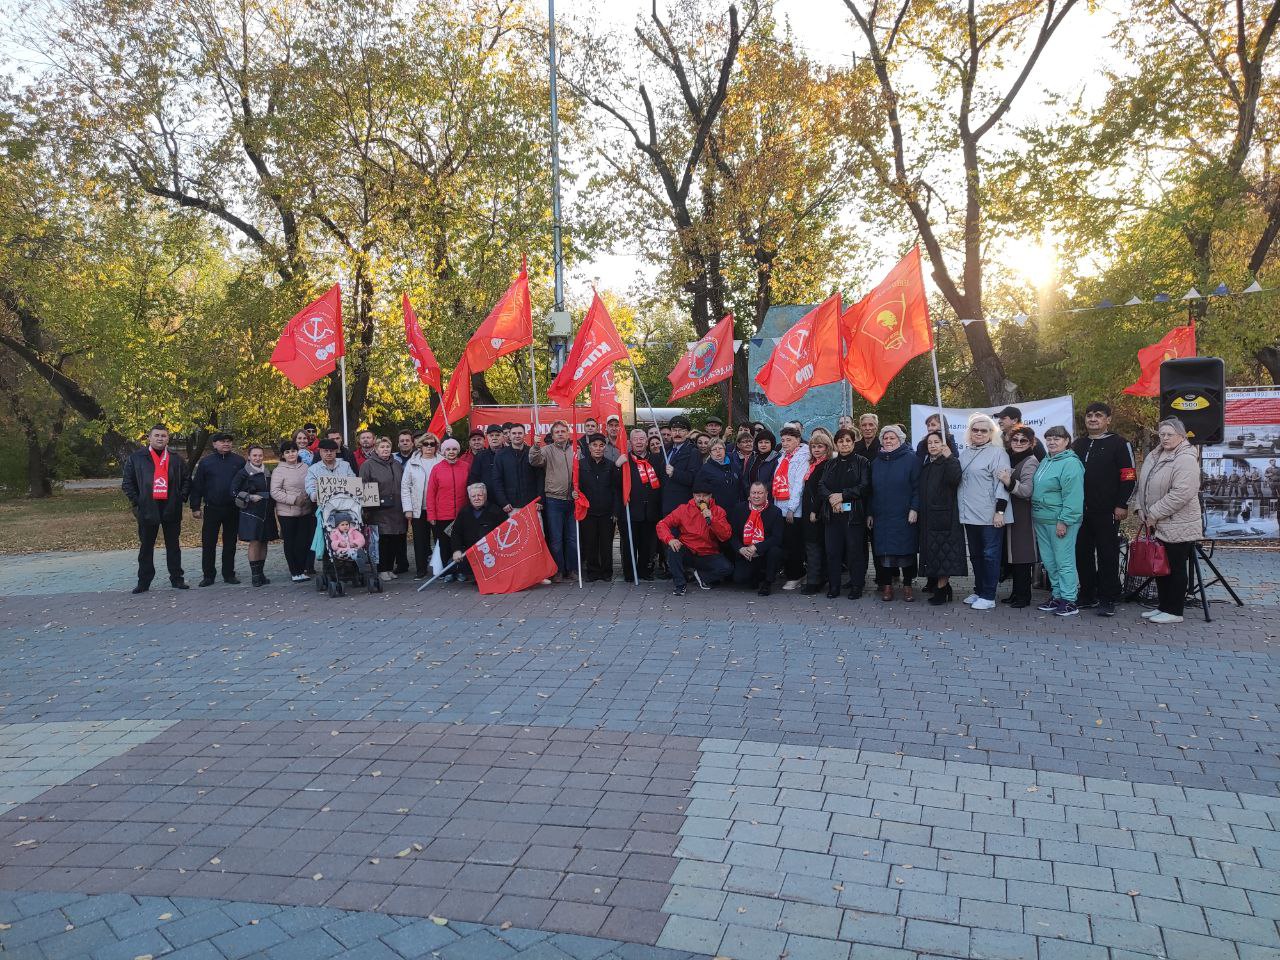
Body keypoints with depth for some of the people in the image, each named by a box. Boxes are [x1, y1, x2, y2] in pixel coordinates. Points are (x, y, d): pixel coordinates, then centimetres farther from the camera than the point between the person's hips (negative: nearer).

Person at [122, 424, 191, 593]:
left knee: (173, 546, 8)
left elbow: (187, 480, 14)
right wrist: (136, 501, -4)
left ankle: (177, 579, 15)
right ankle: (143, 582, 13)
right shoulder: (136, 458, 4)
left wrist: (181, 497, 1)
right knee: (146, 547, 6)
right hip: (147, 509, -1)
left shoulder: (176, 459, 9)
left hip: (171, 508, 1)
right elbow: (127, 482, 4)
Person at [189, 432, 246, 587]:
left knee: (230, 543, 8)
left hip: (233, 509, 1)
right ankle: (209, 575, 11)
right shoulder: (205, 462, 2)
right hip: (212, 509, 0)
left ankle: (229, 574, 17)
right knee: (208, 543, 2)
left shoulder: (239, 461, 3)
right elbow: (197, 485, 2)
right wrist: (195, 507, -2)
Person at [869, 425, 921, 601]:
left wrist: (914, 509, -14)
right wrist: (870, 513, 10)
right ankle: (886, 585, 11)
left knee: (906, 551, 0)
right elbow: (872, 490, 15)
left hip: (904, 516, -4)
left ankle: (907, 585, 11)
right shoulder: (876, 462, 14)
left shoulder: (911, 459, -1)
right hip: (881, 516, 4)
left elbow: (917, 486, -6)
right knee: (884, 551, 2)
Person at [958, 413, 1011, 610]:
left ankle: (989, 596, 4)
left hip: (990, 515, -7)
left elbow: (1002, 483, -11)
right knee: (975, 555, 14)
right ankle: (978, 591, 25)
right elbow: (957, 480, 20)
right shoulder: (964, 453, 13)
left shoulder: (997, 453, -6)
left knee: (990, 555, -1)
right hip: (970, 513, 7)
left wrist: (1000, 511, -15)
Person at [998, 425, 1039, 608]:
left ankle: (1023, 596, 3)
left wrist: (1010, 483, -36)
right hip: (1010, 514, 8)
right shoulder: (1011, 459, 14)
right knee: (1011, 553, 11)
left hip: (1023, 517, -8)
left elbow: (1027, 491, -22)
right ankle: (1016, 592, 20)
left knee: (1021, 555, -4)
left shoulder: (1030, 462, -11)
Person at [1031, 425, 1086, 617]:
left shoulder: (1071, 463, -13)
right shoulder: (1046, 461, 15)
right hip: (1041, 520, 9)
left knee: (1063, 561, -4)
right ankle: (1057, 595, 24)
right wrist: (1036, 514, 17)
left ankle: (1069, 600, 2)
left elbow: (1072, 495, -19)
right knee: (1049, 561, 14)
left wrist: (1064, 521, -21)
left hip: (1061, 521, -9)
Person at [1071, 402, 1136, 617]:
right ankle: (1087, 595, 20)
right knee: (1083, 554, 9)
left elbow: (1129, 477, -6)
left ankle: (1108, 600, 4)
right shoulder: (1078, 444, 16)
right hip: (1080, 510, 6)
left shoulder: (1119, 444, -2)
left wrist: (1121, 505, -12)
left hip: (1107, 512, -6)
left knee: (1108, 556, -2)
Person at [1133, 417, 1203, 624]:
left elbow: (1181, 493, -25)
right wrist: (1140, 508, 4)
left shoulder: (1186, 460, -16)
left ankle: (1174, 611, 12)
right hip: (1157, 525, 8)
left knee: (1175, 569, 2)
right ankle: (1163, 606, 27)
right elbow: (1143, 484, 18)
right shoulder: (1153, 456, 11)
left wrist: (1154, 514, -20)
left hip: (1178, 527, -8)